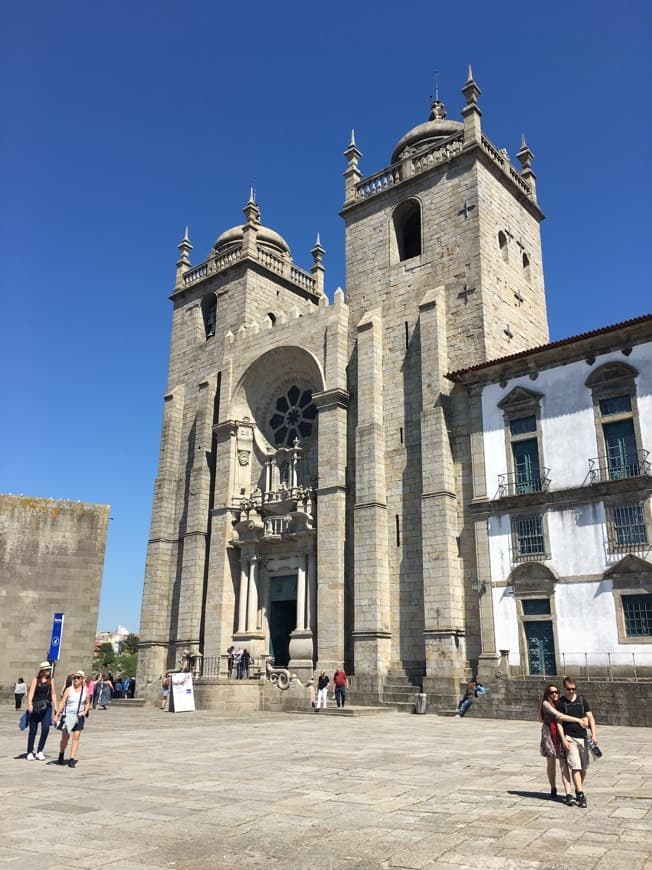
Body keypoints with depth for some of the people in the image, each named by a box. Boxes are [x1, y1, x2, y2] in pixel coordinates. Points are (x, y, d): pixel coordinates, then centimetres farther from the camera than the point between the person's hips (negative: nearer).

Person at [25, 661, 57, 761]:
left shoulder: (51, 680, 10)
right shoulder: (35, 680, 0)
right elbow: (31, 692, -9)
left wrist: (55, 706, 9)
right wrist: (29, 704, -23)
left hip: (47, 708, 2)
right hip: (35, 708, -2)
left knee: (46, 729, -11)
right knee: (33, 730, 6)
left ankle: (39, 752, 2)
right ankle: (30, 752, 19)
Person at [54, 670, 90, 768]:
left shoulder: (85, 690, 2)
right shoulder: (69, 690, -4)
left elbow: (87, 703, 14)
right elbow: (62, 703, -3)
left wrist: (85, 712, -4)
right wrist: (57, 716, -7)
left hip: (79, 717, 1)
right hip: (67, 716, -1)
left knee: (76, 737, -6)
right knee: (65, 737, 7)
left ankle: (72, 760, -3)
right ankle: (61, 756, 32)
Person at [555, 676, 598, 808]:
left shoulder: (582, 700, 6)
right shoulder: (560, 702, -3)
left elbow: (590, 718, 5)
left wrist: (594, 734, -7)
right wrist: (563, 739, -10)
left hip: (583, 737, 4)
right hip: (570, 738, -4)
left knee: (584, 768, 12)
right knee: (575, 767, -11)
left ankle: (578, 790, 30)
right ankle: (580, 795, -11)